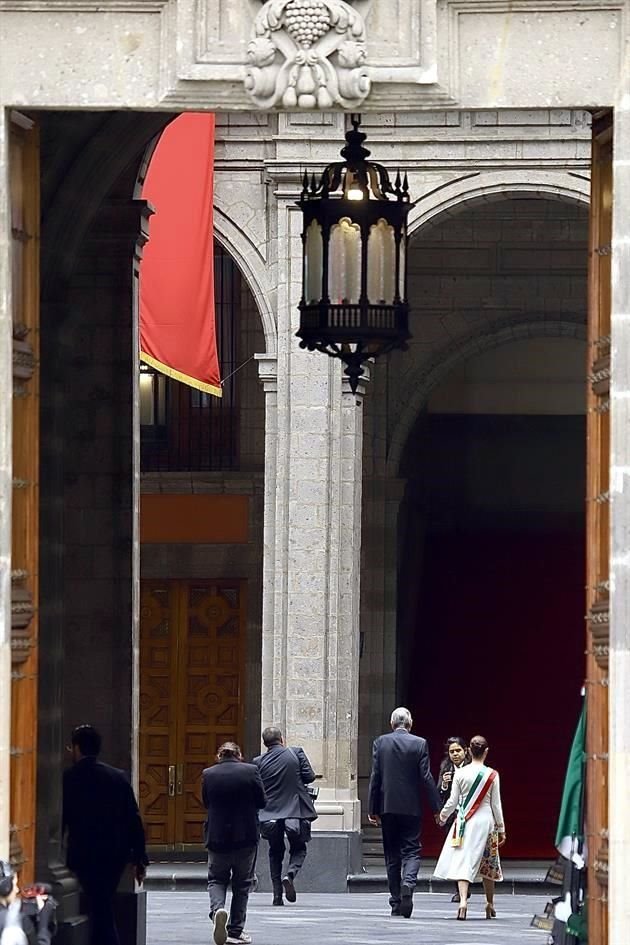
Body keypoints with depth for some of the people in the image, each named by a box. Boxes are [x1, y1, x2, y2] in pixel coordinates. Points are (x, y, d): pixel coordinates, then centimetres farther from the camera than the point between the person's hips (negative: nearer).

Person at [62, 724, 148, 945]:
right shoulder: (118, 777, 5)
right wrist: (139, 858, 10)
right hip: (116, 854, 4)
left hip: (85, 855, -4)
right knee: (102, 912, 16)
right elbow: (134, 820, 5)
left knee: (100, 913, -5)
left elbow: (59, 821, -5)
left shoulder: (68, 779, -7)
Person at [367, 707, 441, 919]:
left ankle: (396, 902, 11)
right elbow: (426, 777, -6)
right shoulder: (419, 744, -4)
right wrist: (436, 808, -1)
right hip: (411, 806, -1)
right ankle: (408, 884, -26)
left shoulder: (380, 742, 0)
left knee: (392, 854, 9)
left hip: (387, 806, 2)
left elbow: (375, 776, -1)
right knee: (411, 851, 2)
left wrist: (373, 809, 4)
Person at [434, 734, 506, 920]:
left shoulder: (460, 773, -4)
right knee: (488, 863, 14)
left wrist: (443, 816, 20)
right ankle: (490, 904, 24)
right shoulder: (492, 775, -4)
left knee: (463, 861, -5)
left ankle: (463, 900, -26)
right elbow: (496, 805, 0)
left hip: (464, 821, -1)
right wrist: (501, 828, 9)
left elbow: (453, 801, 1)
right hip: (486, 821, 1)